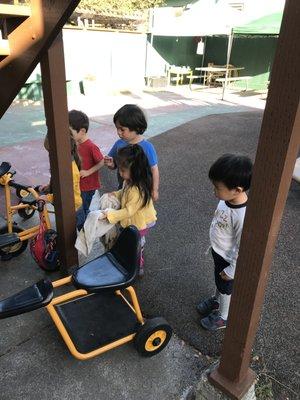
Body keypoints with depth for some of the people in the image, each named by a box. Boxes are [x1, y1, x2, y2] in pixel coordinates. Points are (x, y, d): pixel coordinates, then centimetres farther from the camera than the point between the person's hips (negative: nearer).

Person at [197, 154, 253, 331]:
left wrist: (231, 271, -15)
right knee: (218, 280, 32)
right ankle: (216, 300, 61)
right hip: (218, 251, 7)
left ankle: (223, 317, 48)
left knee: (226, 288, 20)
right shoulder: (228, 198, -16)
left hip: (229, 259, -7)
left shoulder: (243, 217, -40)